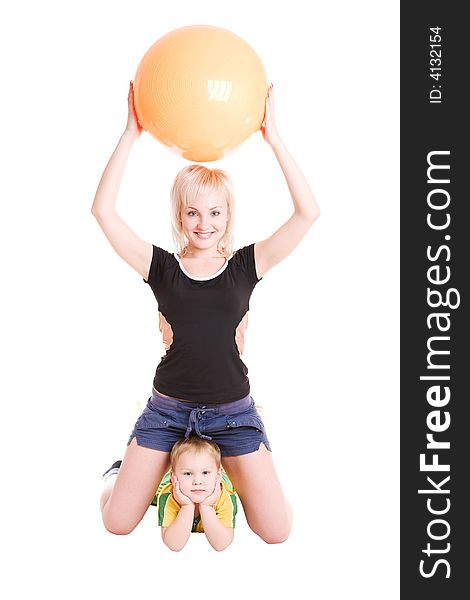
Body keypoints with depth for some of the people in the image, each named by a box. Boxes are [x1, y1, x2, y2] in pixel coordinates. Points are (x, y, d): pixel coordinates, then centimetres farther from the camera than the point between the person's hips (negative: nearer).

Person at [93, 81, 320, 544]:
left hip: (232, 412, 0)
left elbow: (307, 213, -14)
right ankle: (124, 471, 35)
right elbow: (103, 210, -14)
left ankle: (229, 471, 27)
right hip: (168, 408, 0)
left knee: (276, 532, -3)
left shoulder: (246, 266, -3)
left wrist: (273, 138, -18)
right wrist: (131, 134, -18)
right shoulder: (161, 267, -3)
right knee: (117, 523, 0)